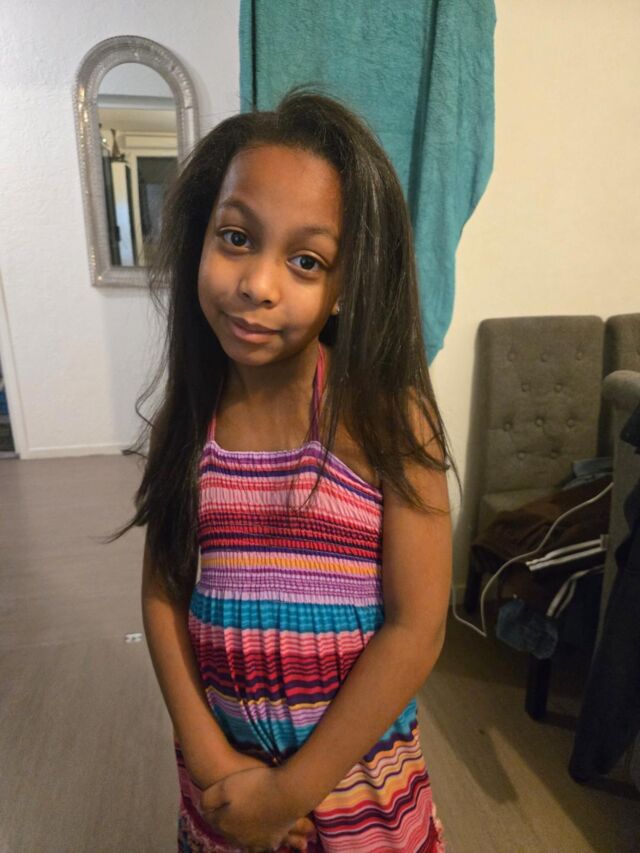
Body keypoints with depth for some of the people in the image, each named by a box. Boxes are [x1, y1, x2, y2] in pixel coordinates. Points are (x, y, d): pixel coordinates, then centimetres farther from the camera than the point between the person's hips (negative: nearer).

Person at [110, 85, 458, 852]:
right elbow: (162, 590, -5)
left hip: (354, 763, -2)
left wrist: (292, 791, -13)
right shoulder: (187, 413, -10)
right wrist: (209, 759, -11)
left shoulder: (383, 412, -22)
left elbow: (417, 628, -19)